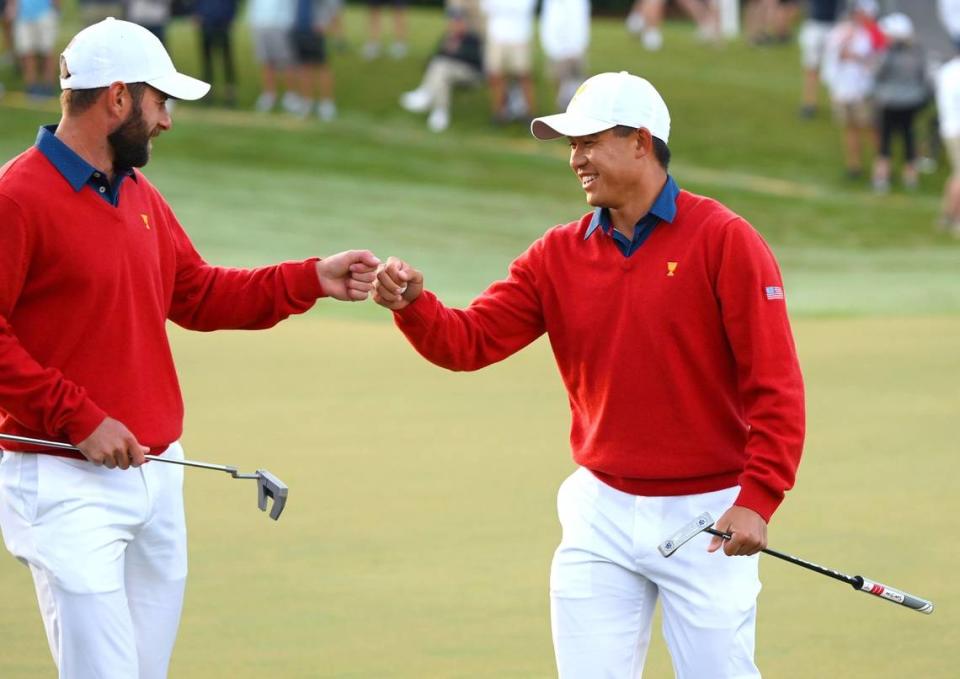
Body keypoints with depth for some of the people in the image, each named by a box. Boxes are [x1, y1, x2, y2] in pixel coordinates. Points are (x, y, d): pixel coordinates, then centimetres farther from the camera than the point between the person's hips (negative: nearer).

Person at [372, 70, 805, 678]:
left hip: (707, 516, -4)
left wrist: (757, 500, -19)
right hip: (602, 514, 4)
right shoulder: (558, 256, 6)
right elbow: (470, 341, 1)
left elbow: (774, 384, -12)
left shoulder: (723, 241, -9)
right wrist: (412, 304, -20)